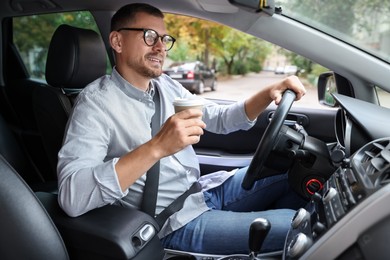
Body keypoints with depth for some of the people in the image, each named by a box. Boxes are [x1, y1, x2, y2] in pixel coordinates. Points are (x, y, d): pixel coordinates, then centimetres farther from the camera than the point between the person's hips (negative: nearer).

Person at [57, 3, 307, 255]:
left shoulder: (166, 85, 4)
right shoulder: (97, 102, -17)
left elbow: (220, 119, 12)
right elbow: (71, 197, -30)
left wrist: (268, 94, -7)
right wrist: (156, 147, -40)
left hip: (205, 190, 8)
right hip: (180, 222, -7)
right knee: (292, 226, -15)